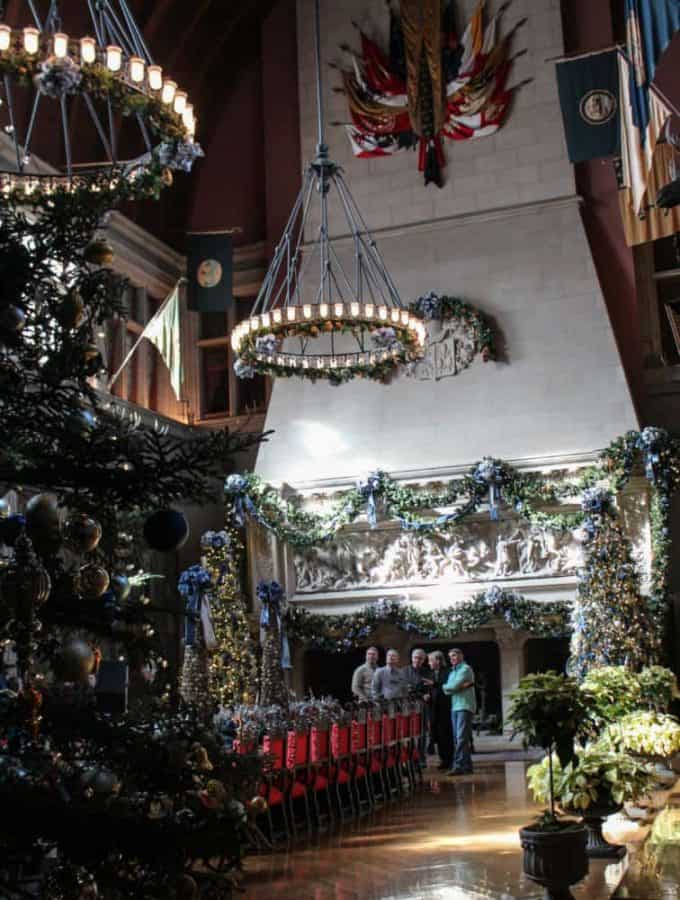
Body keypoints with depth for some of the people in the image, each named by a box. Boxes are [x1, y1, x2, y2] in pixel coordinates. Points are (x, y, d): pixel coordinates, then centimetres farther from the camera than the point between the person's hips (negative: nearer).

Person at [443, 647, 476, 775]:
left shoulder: (465, 669, -4)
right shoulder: (453, 672, 21)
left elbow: (453, 686, -13)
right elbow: (446, 690, 9)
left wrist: (446, 686, 6)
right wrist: (460, 686, -6)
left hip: (465, 706, -9)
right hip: (455, 707, 9)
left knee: (462, 737, -13)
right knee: (457, 738, 7)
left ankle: (459, 765, -17)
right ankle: (466, 765, 12)